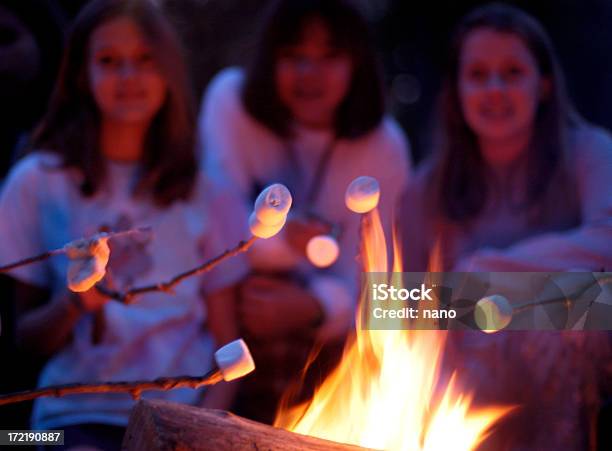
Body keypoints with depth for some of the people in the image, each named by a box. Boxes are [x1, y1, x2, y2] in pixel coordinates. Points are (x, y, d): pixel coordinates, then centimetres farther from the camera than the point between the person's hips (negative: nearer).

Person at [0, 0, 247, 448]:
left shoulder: (205, 193, 9)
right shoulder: (39, 182, 5)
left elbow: (227, 338, 8)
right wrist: (70, 305, -12)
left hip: (181, 408, 1)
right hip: (80, 412, -1)